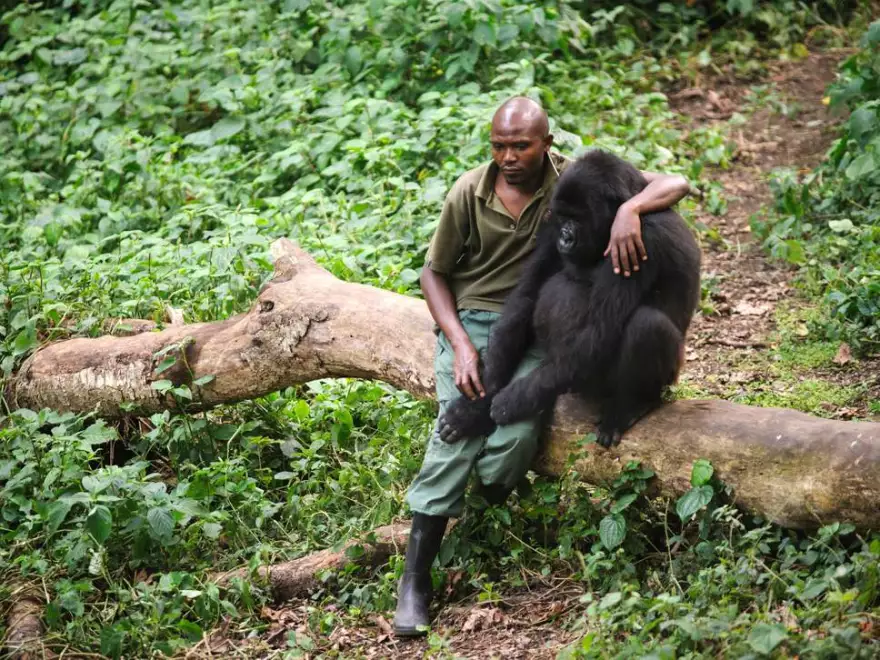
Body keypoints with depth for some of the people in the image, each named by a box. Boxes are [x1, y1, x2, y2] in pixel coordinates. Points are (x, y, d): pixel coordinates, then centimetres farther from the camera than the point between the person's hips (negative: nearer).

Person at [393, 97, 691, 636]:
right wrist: (460, 344, -6)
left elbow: (675, 185, -10)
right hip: (470, 322, 1)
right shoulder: (469, 193, -1)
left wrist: (629, 210, -32)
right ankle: (415, 579, -17)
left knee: (516, 436, -29)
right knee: (457, 428, -21)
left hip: (538, 330, -1)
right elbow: (435, 272, 9)